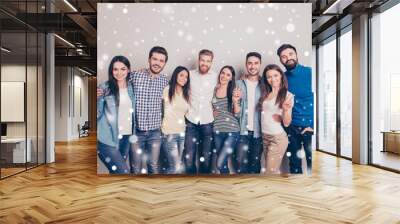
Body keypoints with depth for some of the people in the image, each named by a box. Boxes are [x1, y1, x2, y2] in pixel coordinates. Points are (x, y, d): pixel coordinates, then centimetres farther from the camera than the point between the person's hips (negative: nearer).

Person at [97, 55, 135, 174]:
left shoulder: (131, 88, 6)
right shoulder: (105, 87, -8)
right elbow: (98, 114, -7)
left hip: (126, 136, 5)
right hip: (108, 138, -5)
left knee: (116, 171, 17)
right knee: (123, 171, -10)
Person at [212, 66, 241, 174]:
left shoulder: (234, 91, -3)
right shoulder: (214, 90, 5)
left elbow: (237, 114, -6)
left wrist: (235, 101, -21)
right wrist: (213, 113, 0)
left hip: (232, 131, -4)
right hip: (217, 130, 4)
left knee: (220, 164, -11)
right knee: (223, 163, 13)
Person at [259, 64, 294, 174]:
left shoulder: (287, 95, -9)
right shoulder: (265, 94, 6)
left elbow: (286, 123, -9)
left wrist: (286, 110, -31)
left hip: (278, 138, -5)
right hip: (264, 136, 5)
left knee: (270, 172, -1)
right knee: (274, 170, 14)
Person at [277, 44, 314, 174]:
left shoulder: (310, 72, -5)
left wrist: (313, 124, -12)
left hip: (310, 126, -3)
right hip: (291, 127, 3)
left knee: (312, 161, 3)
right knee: (294, 163, 12)